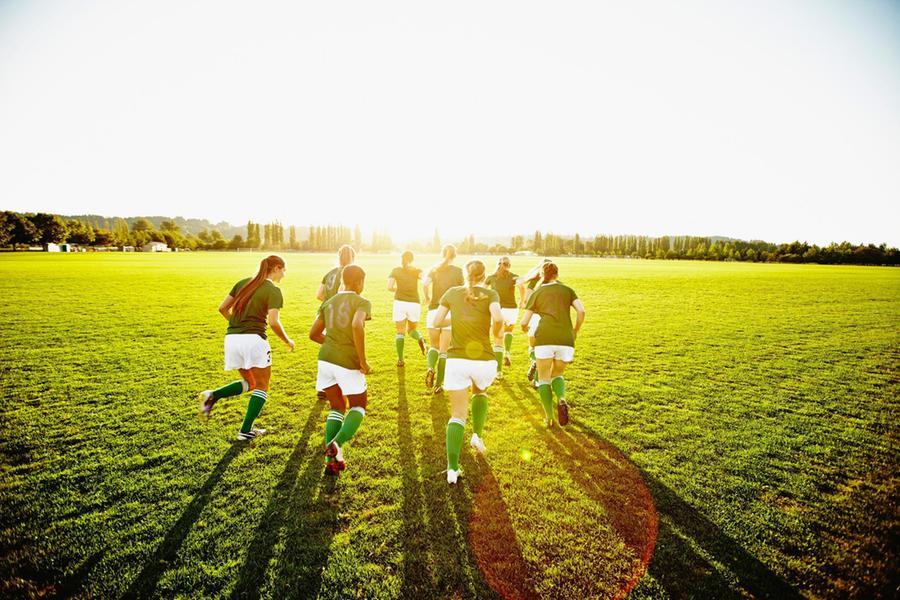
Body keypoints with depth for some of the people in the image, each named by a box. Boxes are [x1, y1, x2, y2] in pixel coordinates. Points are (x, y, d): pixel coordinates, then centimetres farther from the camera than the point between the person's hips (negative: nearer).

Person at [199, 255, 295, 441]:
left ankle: (212, 396, 2)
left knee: (249, 383, 22)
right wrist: (288, 341, -1)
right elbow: (273, 321, -15)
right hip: (253, 339, -7)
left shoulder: (243, 283, 14)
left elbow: (222, 308, 12)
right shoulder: (274, 291, -5)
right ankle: (246, 431, 8)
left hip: (231, 338, 7)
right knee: (262, 387, 9)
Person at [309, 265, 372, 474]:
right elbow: (357, 325, -24)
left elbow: (314, 334, 16)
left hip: (326, 359, 5)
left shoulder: (328, 303, 15)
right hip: (348, 363, -5)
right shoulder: (362, 302, -4)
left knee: (337, 408, 20)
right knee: (359, 406, 16)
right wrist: (363, 361, -18)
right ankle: (337, 443, -7)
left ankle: (331, 459, 12)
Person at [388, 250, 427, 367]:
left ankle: (400, 359, 1)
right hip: (414, 304, 1)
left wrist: (398, 289, 14)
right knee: (412, 330, 20)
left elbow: (389, 287, -4)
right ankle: (420, 339, -13)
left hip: (400, 303, -1)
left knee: (400, 332, 9)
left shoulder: (396, 270, 5)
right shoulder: (417, 271, 5)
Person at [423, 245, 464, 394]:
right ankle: (439, 384, 7)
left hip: (433, 311, 2)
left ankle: (430, 369, -9)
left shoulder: (434, 269, 5)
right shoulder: (458, 271, 0)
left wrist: (427, 297, 3)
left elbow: (425, 283, -13)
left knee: (434, 346, 19)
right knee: (444, 351, 7)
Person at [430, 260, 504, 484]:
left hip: (456, 360, 1)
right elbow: (498, 317, -18)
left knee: (457, 415, 8)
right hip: (483, 360, 0)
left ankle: (452, 468, 0)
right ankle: (478, 435, 21)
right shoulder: (490, 294, 2)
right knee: (480, 392, 34)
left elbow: (436, 322, 4)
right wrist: (496, 332, 3)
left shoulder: (452, 292, 7)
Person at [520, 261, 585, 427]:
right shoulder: (567, 290, 17)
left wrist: (525, 328, 34)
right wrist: (576, 330, 18)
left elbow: (524, 321, 11)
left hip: (544, 339, -1)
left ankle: (549, 418, 5)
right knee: (558, 375, 22)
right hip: (566, 340, 2)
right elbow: (581, 311, 2)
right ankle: (562, 400, -6)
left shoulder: (537, 293, 14)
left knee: (544, 379, 14)